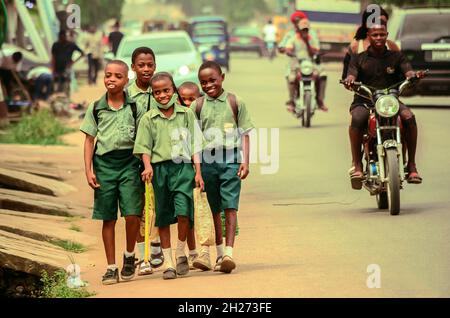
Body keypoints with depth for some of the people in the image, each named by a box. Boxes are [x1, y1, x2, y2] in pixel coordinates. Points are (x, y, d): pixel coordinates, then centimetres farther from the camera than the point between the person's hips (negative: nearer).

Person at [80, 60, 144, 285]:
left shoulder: (134, 107, 3)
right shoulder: (96, 108, 5)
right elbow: (89, 140, 7)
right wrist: (88, 170, 0)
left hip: (129, 163, -1)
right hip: (104, 163, 1)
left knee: (132, 214, -12)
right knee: (108, 219, 5)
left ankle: (129, 255, 13)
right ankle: (111, 268, 13)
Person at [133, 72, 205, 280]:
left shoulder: (186, 114, 6)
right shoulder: (149, 118, 6)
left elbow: (195, 145, 7)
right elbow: (144, 146, 4)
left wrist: (198, 172, 2)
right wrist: (148, 166, -13)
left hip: (183, 166, -1)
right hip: (160, 168, 1)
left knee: (183, 211, -17)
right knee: (163, 216, 5)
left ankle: (181, 253, 4)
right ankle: (168, 262, 13)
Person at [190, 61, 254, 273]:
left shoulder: (235, 103, 4)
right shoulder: (198, 106, 7)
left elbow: (244, 134, 5)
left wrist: (245, 161, -3)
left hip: (230, 159, -2)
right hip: (207, 160, 2)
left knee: (230, 206, -10)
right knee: (213, 209, 9)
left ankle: (229, 252, -17)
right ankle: (219, 252, 18)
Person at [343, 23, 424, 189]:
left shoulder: (396, 57, 11)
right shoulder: (358, 59, 9)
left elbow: (408, 72, -4)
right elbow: (351, 75, -6)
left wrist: (415, 75, -30)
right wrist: (349, 81, -32)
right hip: (363, 102, -1)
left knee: (409, 117, -30)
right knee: (357, 119, -36)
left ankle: (411, 164, -22)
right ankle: (357, 165, -29)